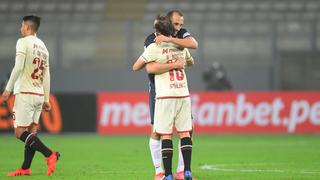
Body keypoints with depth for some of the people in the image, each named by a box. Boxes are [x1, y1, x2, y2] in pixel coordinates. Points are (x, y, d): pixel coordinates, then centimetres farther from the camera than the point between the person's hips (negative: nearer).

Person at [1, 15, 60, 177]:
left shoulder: (23, 42, -6)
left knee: (20, 132, -9)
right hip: (39, 95, 8)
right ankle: (25, 168, 7)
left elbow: (18, 67, -17)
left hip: (25, 93, -8)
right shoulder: (43, 46, 16)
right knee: (31, 131, 8)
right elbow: (46, 75, 16)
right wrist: (46, 100, 17)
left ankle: (50, 154, -22)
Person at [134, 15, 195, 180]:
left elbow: (135, 67, 4)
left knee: (165, 135, -2)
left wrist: (147, 63, 23)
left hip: (165, 96, -4)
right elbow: (191, 62, 32)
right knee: (185, 132, 6)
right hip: (183, 94, 4)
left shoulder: (154, 48, -4)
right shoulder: (181, 47, 12)